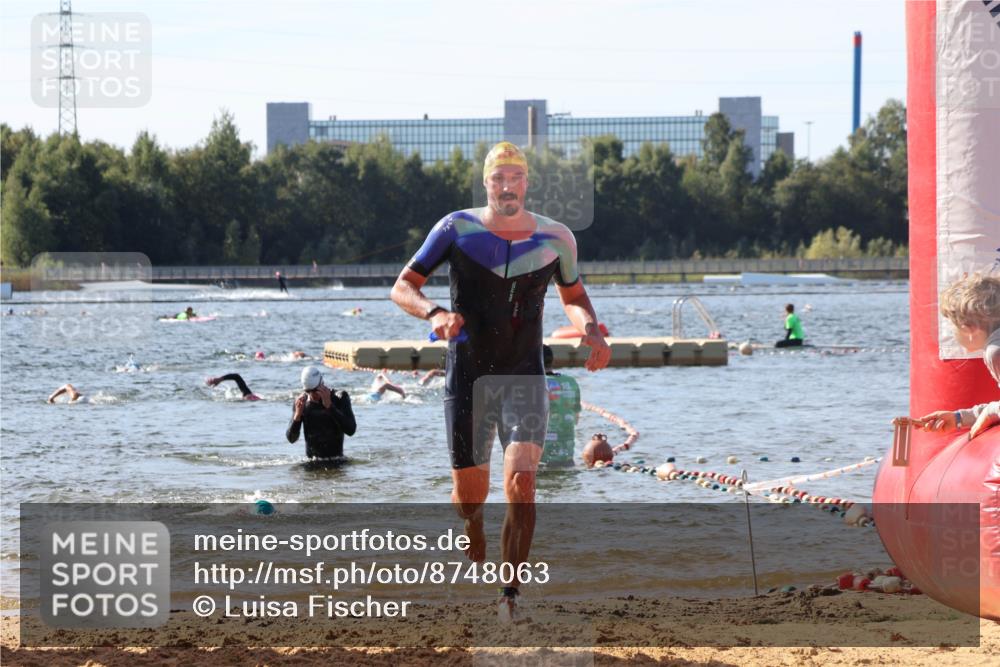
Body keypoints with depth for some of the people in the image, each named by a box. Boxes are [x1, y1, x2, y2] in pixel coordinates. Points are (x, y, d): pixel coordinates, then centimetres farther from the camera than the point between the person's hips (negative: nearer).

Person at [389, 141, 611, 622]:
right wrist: (435, 314, -26)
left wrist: (590, 329, -3)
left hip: (524, 379, 0)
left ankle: (509, 596, -16)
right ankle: (477, 570, 39)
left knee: (521, 483, -20)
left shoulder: (556, 238, 1)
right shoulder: (457, 229, -5)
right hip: (466, 379, 0)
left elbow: (573, 296, 19)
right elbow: (402, 287, -5)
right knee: (469, 498, 6)